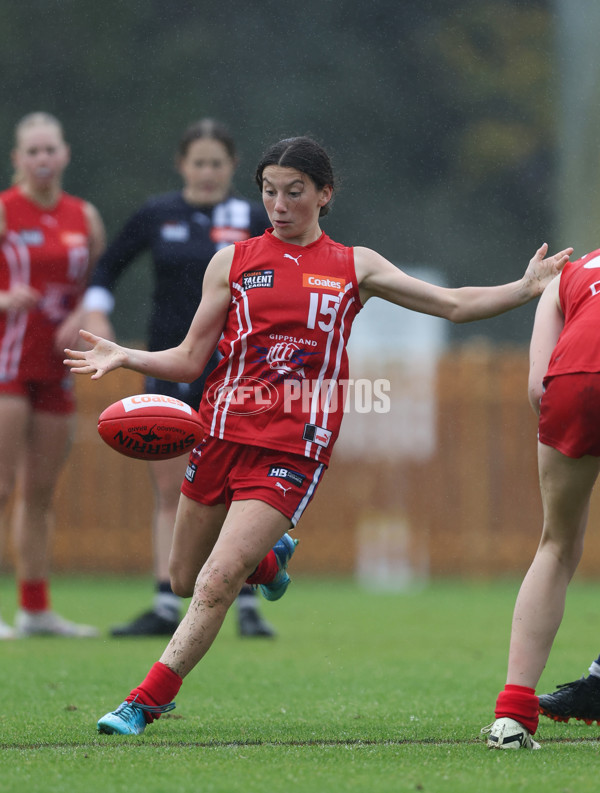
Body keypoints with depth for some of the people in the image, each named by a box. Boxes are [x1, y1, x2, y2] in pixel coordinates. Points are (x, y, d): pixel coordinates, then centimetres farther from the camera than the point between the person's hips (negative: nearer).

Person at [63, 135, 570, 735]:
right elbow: (191, 359, 8)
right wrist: (125, 357, -9)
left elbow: (453, 304, 9)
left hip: (293, 447, -3)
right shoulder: (233, 261, 8)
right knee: (185, 580, 14)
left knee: (217, 583, -16)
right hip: (223, 431, 3)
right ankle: (271, 557, 45)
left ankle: (144, 704, -11)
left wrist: (527, 288, -3)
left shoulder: (354, 266, 8)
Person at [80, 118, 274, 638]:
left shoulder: (253, 219, 0)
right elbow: (108, 267, 15)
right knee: (170, 492, 2)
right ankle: (166, 608, 4)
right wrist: (96, 313, 0)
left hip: (231, 370, -2)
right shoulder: (157, 216, 4)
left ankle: (248, 605, 0)